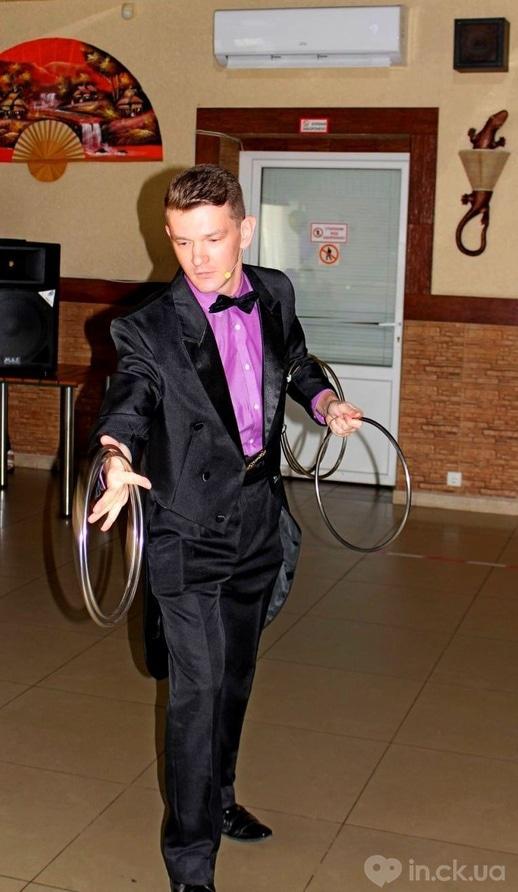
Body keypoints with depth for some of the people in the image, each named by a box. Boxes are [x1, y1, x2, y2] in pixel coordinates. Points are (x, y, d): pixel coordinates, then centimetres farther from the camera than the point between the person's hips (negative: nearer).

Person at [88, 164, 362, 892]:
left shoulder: (275, 294, 1)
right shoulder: (149, 328, -14)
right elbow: (128, 406, -24)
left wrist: (325, 402, -1)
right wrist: (117, 461, -46)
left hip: (259, 522, 5)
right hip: (190, 532, -5)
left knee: (235, 676, 20)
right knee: (197, 689, -4)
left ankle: (217, 799, 42)